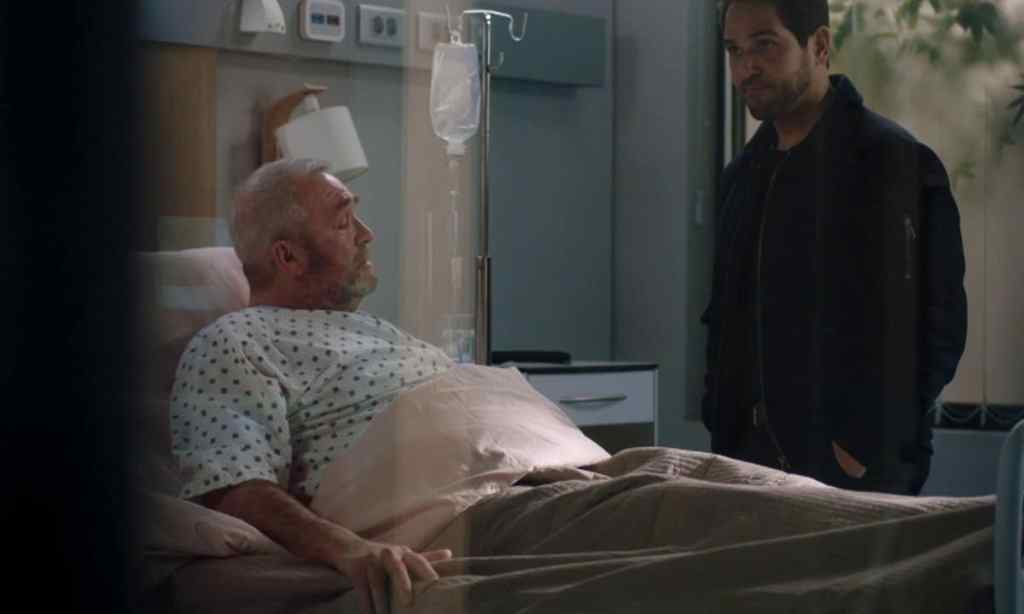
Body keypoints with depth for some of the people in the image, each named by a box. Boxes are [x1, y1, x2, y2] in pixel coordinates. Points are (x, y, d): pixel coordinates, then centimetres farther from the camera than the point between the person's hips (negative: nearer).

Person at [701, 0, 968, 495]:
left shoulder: (893, 161, -7)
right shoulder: (744, 175, 16)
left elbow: (938, 324, -11)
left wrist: (868, 448, -14)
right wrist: (723, 444, 10)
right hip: (753, 456, 6)